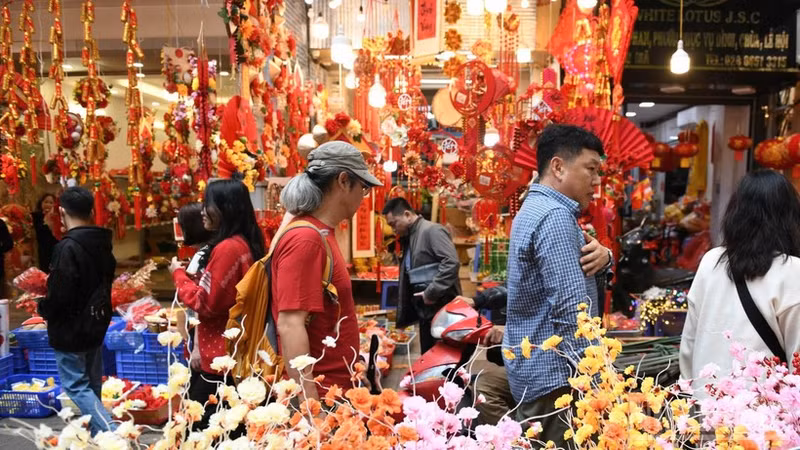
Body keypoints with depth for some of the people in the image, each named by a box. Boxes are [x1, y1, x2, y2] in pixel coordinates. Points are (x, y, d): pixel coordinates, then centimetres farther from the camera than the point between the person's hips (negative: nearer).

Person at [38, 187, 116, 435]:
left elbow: (59, 295, -24)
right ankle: (96, 432, 26)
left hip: (71, 329, -8)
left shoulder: (67, 247, -23)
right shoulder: (102, 243, 4)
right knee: (92, 384, 17)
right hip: (96, 324, 8)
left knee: (76, 386, -1)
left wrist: (44, 309, -5)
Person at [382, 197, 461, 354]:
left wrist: (431, 293, -22)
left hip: (443, 309, -9)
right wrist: (403, 317, 19)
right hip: (426, 310, 9)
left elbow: (452, 263, -25)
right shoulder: (409, 238, 18)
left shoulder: (432, 231, -12)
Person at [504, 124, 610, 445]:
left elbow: (572, 271, 17)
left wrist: (603, 257, -5)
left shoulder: (535, 208, 14)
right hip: (554, 376, -10)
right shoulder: (555, 217, -19)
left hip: (533, 366, 10)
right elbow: (573, 311, -25)